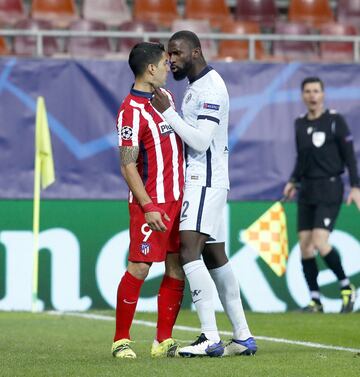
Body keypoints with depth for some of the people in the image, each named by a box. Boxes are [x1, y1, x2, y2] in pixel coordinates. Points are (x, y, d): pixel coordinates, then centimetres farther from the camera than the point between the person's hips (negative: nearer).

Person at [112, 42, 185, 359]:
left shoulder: (166, 97, 13)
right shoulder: (132, 111, -13)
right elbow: (128, 166, -14)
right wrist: (148, 207, -20)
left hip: (178, 198, 8)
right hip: (151, 204, -8)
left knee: (177, 268, 5)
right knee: (139, 267, -8)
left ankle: (164, 341, 8)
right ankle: (121, 340, 1)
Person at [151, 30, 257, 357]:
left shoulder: (210, 87, -13)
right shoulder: (196, 86, 18)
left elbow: (201, 140, -20)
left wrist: (167, 112, -17)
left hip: (206, 180, -11)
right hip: (201, 180, 11)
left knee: (189, 252, -19)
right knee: (215, 257, 11)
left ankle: (211, 339, -23)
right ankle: (243, 337, 14)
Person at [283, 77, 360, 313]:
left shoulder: (335, 120, -4)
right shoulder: (300, 124, 11)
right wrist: (294, 181, 9)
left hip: (329, 189, -6)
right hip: (307, 191, 6)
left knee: (320, 242, -18)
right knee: (305, 247, -1)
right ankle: (315, 300, 7)